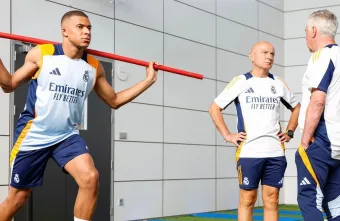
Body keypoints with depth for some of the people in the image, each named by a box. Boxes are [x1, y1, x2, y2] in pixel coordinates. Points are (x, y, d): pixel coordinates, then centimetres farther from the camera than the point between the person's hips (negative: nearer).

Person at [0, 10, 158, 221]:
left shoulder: (94, 67, 2)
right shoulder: (41, 54, -7)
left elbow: (114, 101, 14)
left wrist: (148, 80, 9)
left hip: (68, 135, 3)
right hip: (33, 135, -2)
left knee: (90, 177, -23)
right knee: (17, 198, 4)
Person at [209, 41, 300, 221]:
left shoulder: (278, 84, 11)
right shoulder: (240, 82, 1)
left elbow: (296, 107, 25)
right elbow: (214, 108, 3)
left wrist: (290, 132, 12)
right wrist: (227, 135, -4)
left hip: (275, 152, 3)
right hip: (249, 152, -3)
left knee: (272, 200, 5)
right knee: (247, 199, 2)